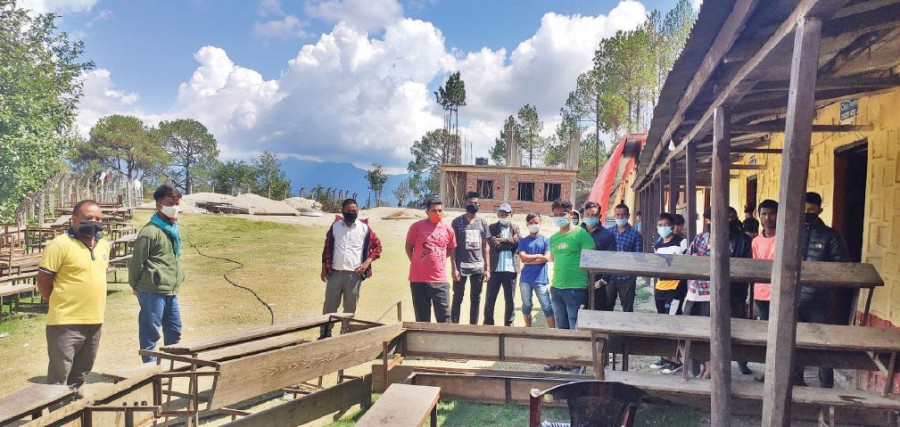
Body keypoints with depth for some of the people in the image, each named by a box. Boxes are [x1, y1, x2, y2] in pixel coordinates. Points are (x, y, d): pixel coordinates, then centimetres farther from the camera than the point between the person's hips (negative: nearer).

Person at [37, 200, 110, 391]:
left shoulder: (104, 245, 9)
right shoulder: (60, 245, -13)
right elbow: (43, 282, -11)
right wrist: (61, 306, -3)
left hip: (95, 322, 7)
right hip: (66, 323, -7)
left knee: (79, 377, 19)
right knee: (59, 380, 2)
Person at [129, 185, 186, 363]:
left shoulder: (173, 229, 12)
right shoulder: (150, 232, -15)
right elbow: (136, 262, -10)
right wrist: (136, 286, 1)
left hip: (171, 291, 8)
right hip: (152, 292, -8)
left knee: (174, 331, 17)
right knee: (150, 333, 3)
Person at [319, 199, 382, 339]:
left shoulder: (364, 228, 0)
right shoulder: (335, 226, 5)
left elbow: (377, 246, 5)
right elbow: (327, 247, 10)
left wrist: (367, 262, -6)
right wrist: (324, 268, 6)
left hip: (354, 275, -1)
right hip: (334, 273, 1)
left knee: (350, 308, 7)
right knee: (329, 306, 6)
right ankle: (325, 334, 17)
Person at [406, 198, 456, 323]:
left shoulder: (448, 229, 2)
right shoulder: (417, 226, -5)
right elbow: (408, 247, 6)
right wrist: (418, 264, 5)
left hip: (440, 280, 1)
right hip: (418, 279, -1)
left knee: (444, 317, 1)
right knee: (422, 318, 9)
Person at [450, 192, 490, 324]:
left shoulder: (482, 223, 9)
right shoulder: (457, 221, -1)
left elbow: (485, 246, 12)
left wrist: (487, 268, 6)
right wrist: (454, 268, -10)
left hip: (478, 267, 4)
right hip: (461, 266, -3)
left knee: (476, 299, 11)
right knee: (458, 298, 3)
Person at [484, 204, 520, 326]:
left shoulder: (515, 228, 12)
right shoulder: (492, 227, 6)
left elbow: (518, 242, -7)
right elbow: (494, 244, -9)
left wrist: (502, 240, -7)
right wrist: (510, 242, -6)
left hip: (510, 269, 1)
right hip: (495, 269, -1)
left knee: (510, 300, 8)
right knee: (490, 299, 5)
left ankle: (508, 325, 18)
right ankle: (488, 324, 16)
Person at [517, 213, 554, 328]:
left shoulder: (545, 240, 3)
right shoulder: (523, 241, 7)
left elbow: (547, 258, -8)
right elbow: (523, 258, -5)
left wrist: (529, 260, -7)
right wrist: (538, 255, -6)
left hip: (541, 279, -2)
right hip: (525, 279, 2)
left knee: (547, 307, -4)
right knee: (526, 305, 11)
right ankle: (528, 329, 24)